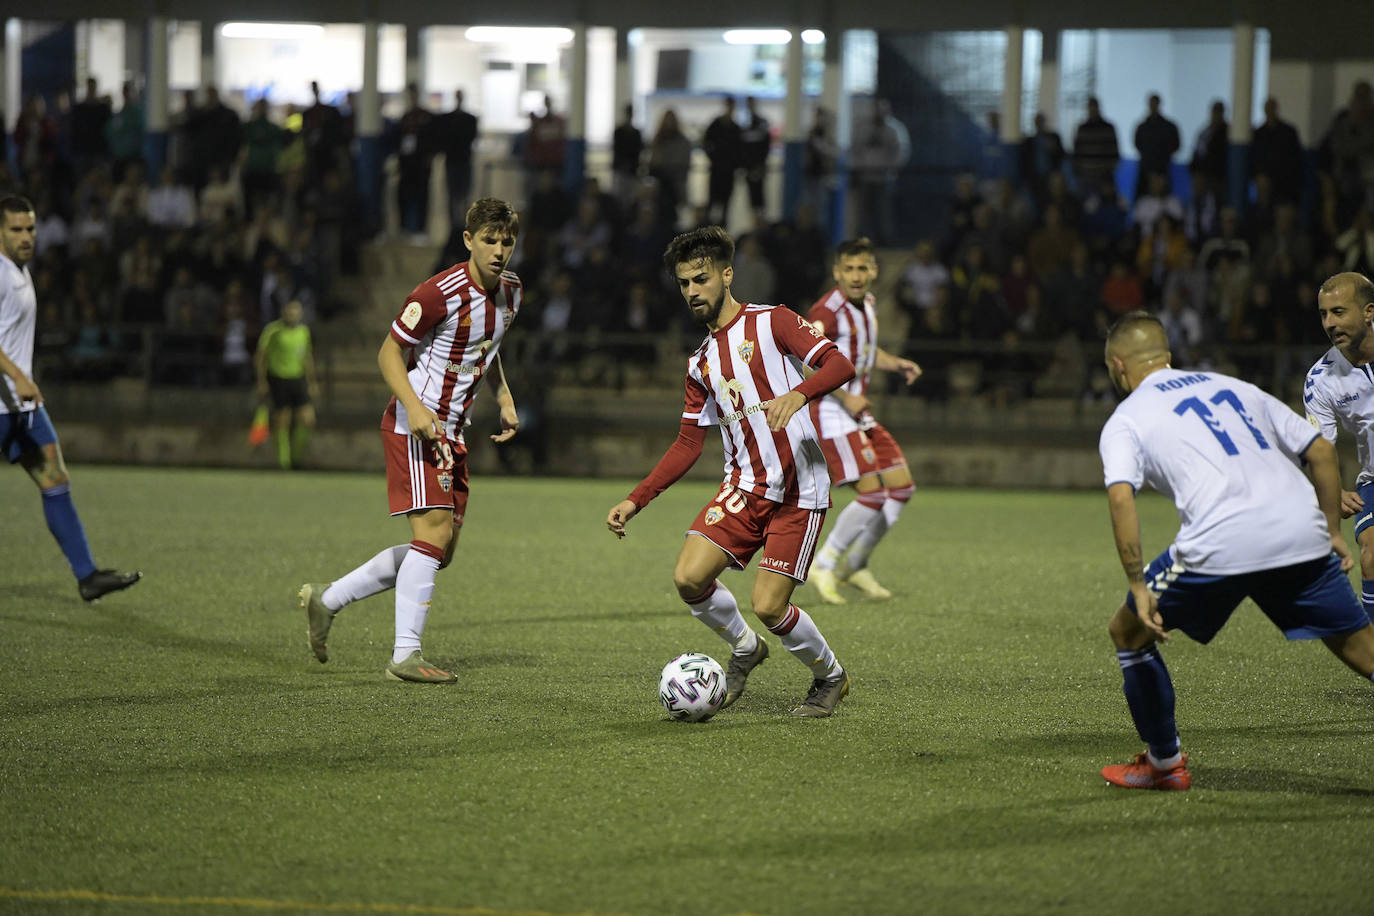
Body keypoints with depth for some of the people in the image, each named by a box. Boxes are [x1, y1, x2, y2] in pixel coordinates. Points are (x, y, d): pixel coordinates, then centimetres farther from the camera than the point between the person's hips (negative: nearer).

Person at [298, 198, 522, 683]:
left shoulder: (510, 290, 7)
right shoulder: (440, 293, -19)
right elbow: (390, 353, -12)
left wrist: (503, 397, 10)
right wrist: (415, 409, -26)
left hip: (451, 431, 9)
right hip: (416, 426, -9)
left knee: (440, 550, 8)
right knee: (434, 533, -17)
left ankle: (327, 599, 19)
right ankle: (406, 656, -13)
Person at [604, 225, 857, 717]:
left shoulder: (771, 322, -3)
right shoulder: (700, 362, 15)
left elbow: (839, 364, -15)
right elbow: (689, 443, 18)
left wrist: (798, 394, -35)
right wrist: (635, 501, 11)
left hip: (800, 491, -5)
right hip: (745, 486, 5)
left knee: (768, 605, -12)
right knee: (689, 578, -14)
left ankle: (831, 677, 17)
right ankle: (745, 649, 14)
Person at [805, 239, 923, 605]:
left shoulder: (866, 304, 12)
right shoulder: (828, 311, -17)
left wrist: (894, 364, 11)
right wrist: (845, 398, -24)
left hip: (859, 414, 9)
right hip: (831, 414, -9)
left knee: (902, 488, 8)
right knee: (874, 494, -15)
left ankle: (855, 565, 21)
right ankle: (824, 566, 1)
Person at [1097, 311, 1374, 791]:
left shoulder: (1125, 420, 13)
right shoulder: (1233, 387, 27)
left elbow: (1121, 497, -7)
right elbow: (1320, 450, 23)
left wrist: (1139, 585, -9)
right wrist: (1332, 531, 29)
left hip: (1220, 545, -4)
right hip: (1302, 533, 4)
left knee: (1128, 632, 19)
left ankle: (1164, 763, 24)